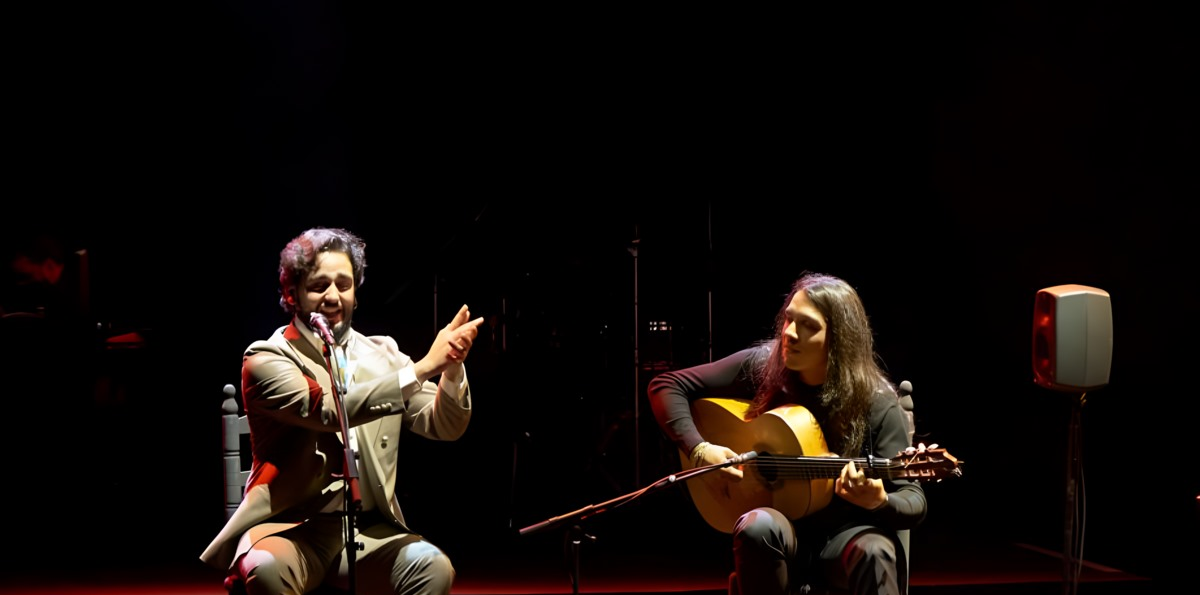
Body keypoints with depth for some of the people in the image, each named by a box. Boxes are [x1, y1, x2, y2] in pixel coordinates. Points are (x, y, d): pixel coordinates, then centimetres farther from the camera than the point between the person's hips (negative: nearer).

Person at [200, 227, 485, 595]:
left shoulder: (382, 354, 12)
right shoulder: (267, 359, -2)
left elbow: (443, 426, 6)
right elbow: (328, 409, -20)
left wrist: (451, 368, -15)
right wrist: (423, 366, -23)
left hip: (368, 530, 3)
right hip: (290, 528, -3)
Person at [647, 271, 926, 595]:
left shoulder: (875, 402, -13)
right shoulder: (760, 367, -7)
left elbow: (915, 502, -12)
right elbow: (666, 385, -1)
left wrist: (878, 502, -35)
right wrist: (699, 449, -15)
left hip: (846, 532, -2)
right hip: (783, 524, 2)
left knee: (875, 552, -37)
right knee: (756, 527, -34)